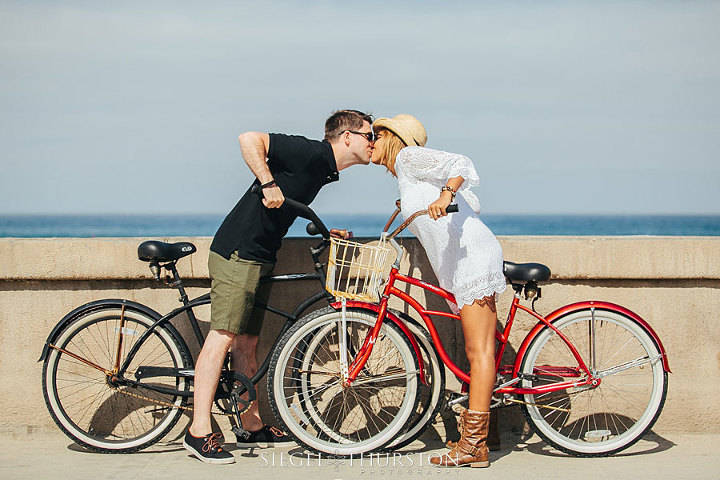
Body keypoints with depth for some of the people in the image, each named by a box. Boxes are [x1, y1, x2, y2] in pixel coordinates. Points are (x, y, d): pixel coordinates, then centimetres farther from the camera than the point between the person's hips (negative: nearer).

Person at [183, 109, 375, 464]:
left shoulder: (325, 170, 16)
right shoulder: (310, 153, -13)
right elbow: (249, 139, -20)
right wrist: (268, 183, -25)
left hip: (260, 258, 10)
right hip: (237, 251, -10)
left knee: (247, 343, 13)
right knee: (223, 336, -11)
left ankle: (253, 427, 18)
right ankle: (199, 432, -11)